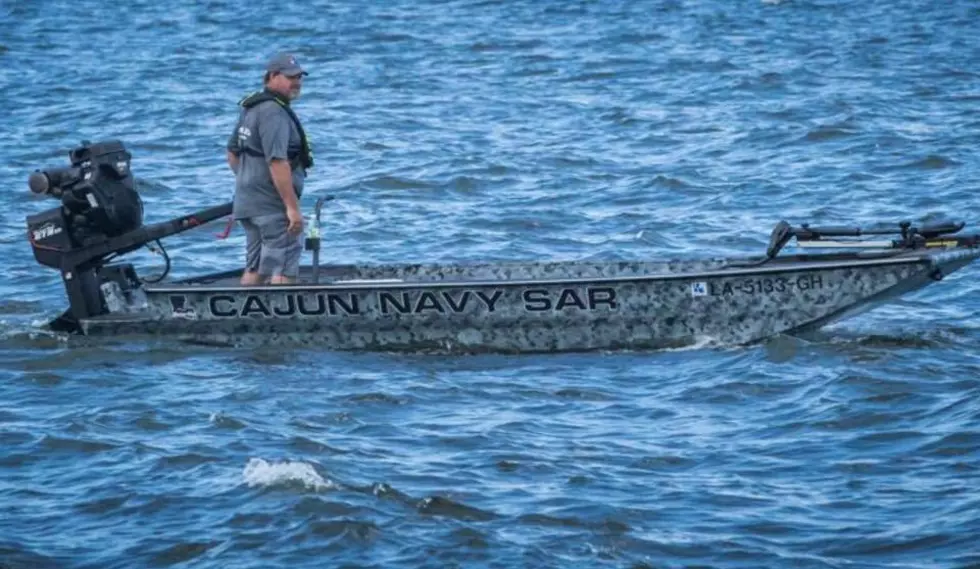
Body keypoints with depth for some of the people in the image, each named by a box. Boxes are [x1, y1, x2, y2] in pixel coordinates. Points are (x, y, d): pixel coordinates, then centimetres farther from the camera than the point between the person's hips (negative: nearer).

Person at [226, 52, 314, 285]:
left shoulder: (251, 108, 15)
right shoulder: (274, 112, -17)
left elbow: (232, 153, 23)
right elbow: (277, 162, -25)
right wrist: (292, 207, -25)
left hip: (248, 201, 10)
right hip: (273, 204, -10)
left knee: (255, 268, 16)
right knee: (284, 268, -10)